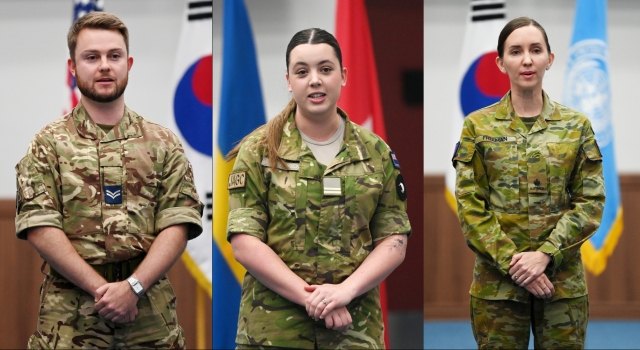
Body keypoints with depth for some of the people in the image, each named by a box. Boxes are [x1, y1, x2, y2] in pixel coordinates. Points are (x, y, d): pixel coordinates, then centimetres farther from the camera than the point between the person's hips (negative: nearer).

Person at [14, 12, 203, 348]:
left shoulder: (162, 143, 9)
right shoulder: (48, 144, 4)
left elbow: (178, 224, 0)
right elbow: (40, 228, -5)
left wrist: (133, 287, -14)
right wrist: (101, 289, -14)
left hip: (151, 317, 2)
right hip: (70, 319, -1)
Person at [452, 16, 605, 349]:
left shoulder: (576, 126, 5)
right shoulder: (478, 126, 2)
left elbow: (591, 201, 0)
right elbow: (469, 206, -3)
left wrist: (546, 254, -13)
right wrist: (511, 261, -13)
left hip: (563, 281, 1)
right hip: (497, 281, -1)